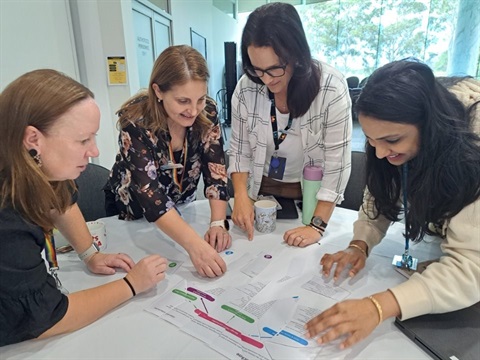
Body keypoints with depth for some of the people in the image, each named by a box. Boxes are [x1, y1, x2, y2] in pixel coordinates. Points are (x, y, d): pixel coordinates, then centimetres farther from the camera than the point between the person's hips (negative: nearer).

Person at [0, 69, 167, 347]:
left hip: (38, 300, 6)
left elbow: (60, 201, 9)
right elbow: (47, 320, -25)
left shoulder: (30, 177, -14)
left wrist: (91, 255, 4)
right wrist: (132, 284, -18)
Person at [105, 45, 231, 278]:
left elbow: (216, 171, -20)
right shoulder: (136, 122, -32)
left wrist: (218, 223, -34)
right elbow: (150, 193, -40)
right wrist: (195, 246, -51)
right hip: (131, 214, -2)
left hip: (182, 207, 3)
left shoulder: (207, 113, -20)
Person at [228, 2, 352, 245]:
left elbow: (336, 163, -21)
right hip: (261, 192, 2)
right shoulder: (245, 88, -16)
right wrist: (241, 195, -22)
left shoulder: (332, 88, -23)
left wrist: (317, 226, -24)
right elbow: (239, 151, -7)